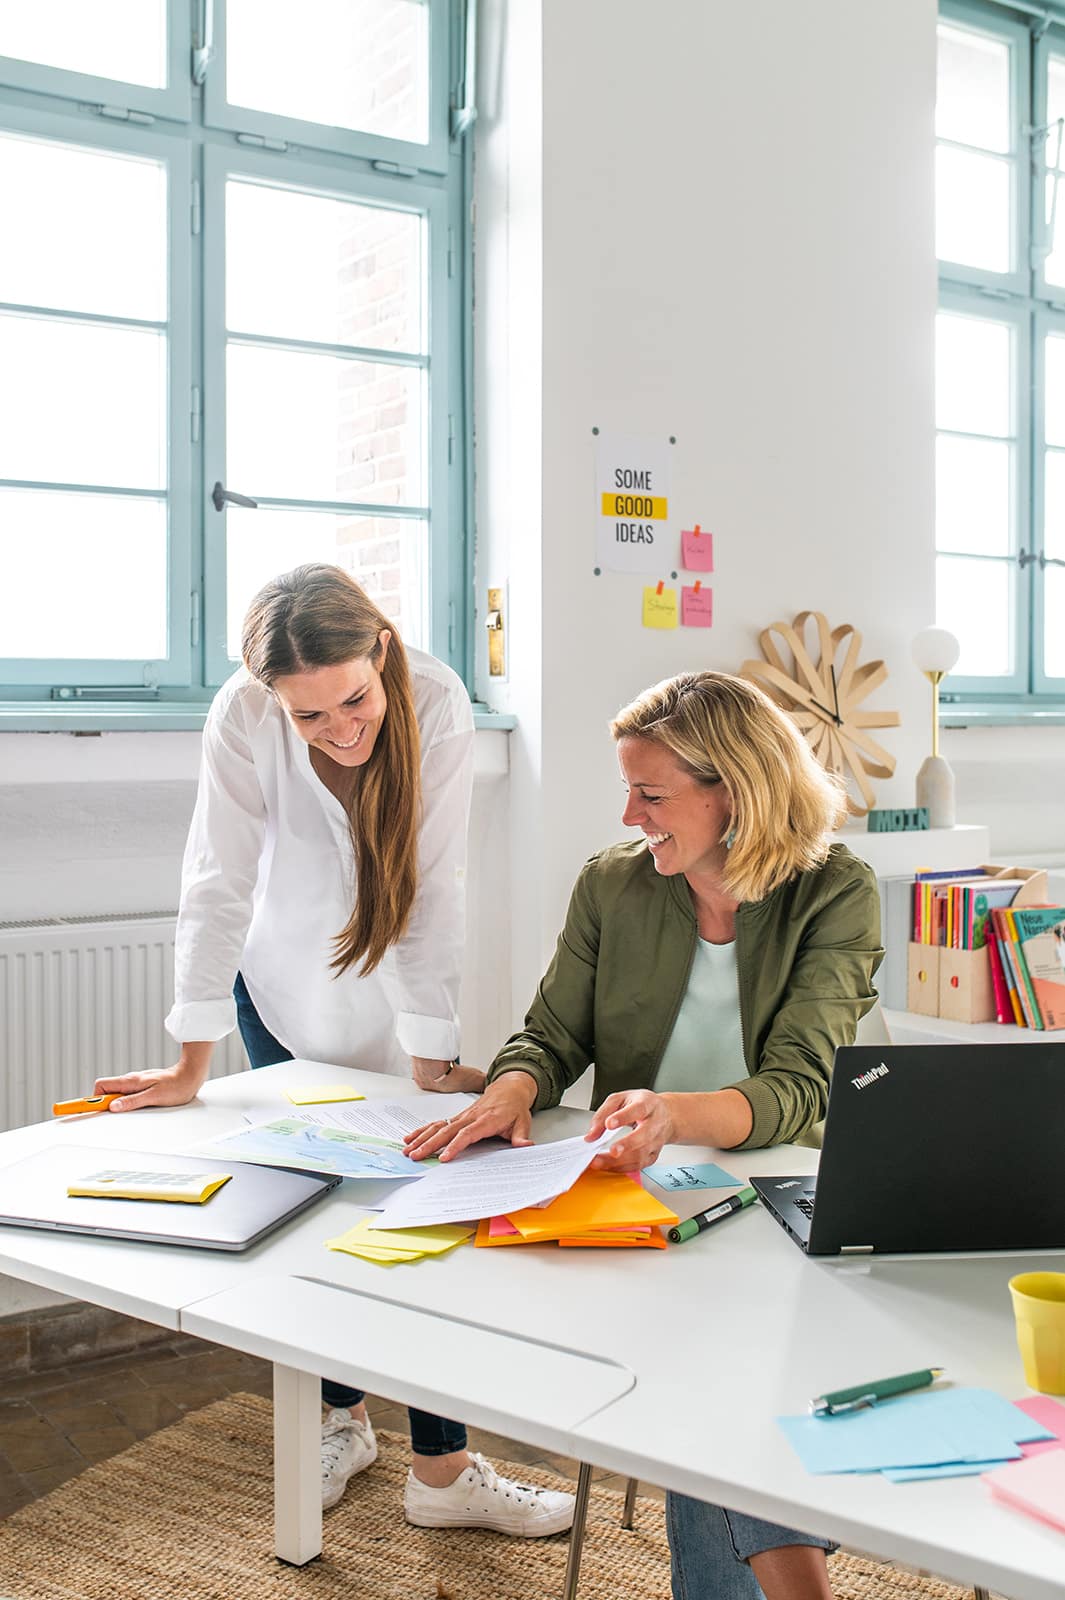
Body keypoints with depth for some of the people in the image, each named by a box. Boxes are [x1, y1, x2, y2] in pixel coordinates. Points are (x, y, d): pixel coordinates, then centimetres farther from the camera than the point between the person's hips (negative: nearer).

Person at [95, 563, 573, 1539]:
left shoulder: (437, 706, -27)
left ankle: (442, 1467, 11)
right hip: (287, 991, 1)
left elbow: (433, 890, -24)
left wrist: (433, 1057, -20)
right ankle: (343, 1418, 31)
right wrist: (192, 1064, -18)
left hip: (395, 994, -1)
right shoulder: (244, 718, -25)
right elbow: (219, 885, -21)